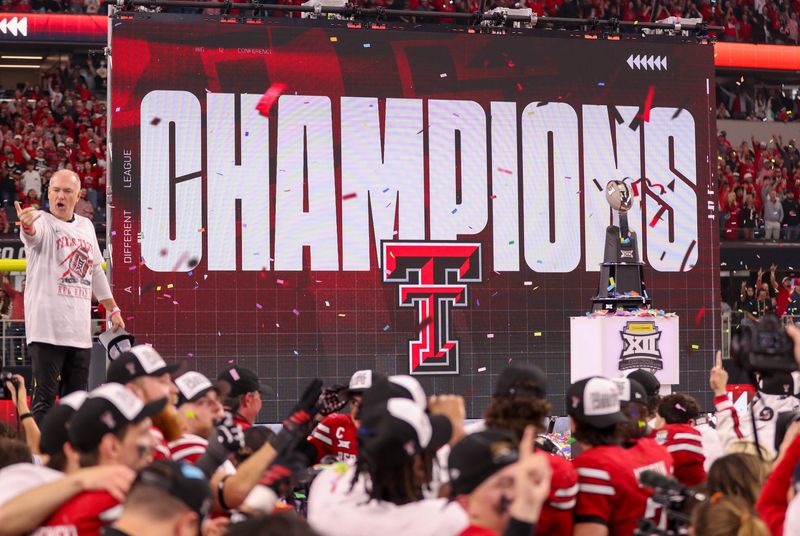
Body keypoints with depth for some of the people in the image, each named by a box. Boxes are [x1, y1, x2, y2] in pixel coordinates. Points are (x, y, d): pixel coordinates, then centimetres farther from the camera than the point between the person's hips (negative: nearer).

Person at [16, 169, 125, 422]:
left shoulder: (86, 226, 17)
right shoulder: (42, 222, -2)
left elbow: (96, 272, 26)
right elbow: (33, 233, -28)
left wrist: (113, 309, 25)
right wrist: (27, 225, -52)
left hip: (80, 330, 6)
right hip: (47, 329, -6)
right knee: (45, 397, -9)